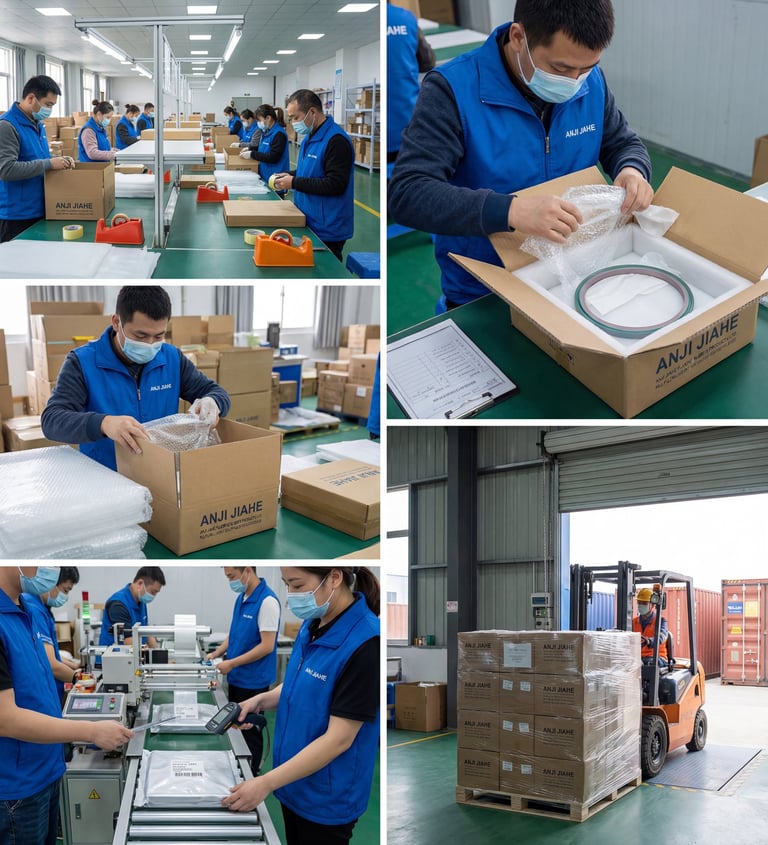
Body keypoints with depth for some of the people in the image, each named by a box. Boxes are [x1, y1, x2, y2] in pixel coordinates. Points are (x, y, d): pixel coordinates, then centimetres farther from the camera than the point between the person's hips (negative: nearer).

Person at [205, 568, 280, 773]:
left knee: (249, 731, 5)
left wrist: (231, 663, -20)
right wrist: (217, 653, 3)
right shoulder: (241, 598, 5)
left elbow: (267, 646, -23)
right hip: (237, 678, 8)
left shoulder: (267, 601, -21)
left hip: (253, 681, -8)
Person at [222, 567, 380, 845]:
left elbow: (338, 739, -25)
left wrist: (266, 783, -24)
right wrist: (262, 700, -5)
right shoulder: (313, 625, -2)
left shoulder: (364, 644, -27)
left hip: (327, 799, -7)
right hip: (294, 784, 7)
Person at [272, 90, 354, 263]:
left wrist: (294, 183, -20)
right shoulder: (310, 137, 12)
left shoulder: (336, 140, -19)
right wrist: (289, 175, 5)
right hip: (309, 222, 9)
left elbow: (335, 184, -24)